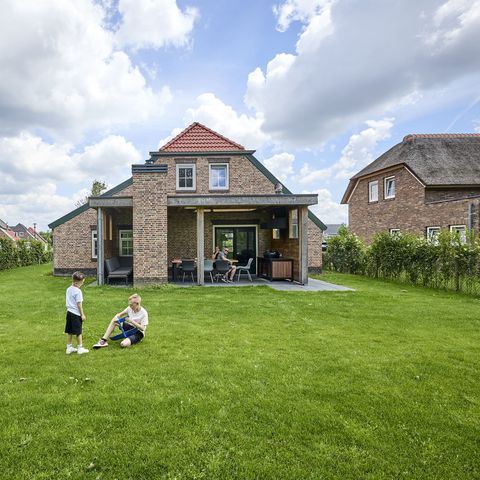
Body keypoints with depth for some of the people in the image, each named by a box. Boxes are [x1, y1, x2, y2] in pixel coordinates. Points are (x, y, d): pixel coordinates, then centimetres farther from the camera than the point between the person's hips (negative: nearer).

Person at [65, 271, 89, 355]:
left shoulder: (68, 289, 6)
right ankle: (80, 348, 13)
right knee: (78, 332, 4)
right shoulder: (78, 291, -18)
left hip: (69, 312, 8)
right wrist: (82, 315, -10)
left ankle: (69, 348, 23)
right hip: (76, 314, -8)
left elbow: (67, 302, 14)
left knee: (69, 332, 14)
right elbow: (79, 304, -16)